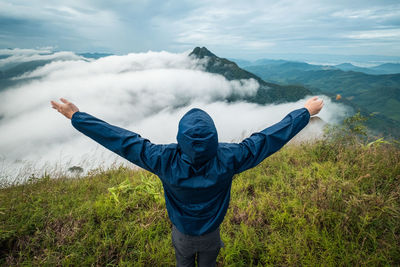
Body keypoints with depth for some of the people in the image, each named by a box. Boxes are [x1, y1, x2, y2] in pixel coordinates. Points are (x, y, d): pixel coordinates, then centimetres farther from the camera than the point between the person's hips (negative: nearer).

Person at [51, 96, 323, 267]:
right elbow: (271, 138, -27)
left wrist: (76, 116, -17)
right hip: (211, 233, 1)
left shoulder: (166, 161, -38)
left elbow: (121, 140, -30)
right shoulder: (228, 159, -36)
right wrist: (306, 111, -13)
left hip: (182, 233, 0)